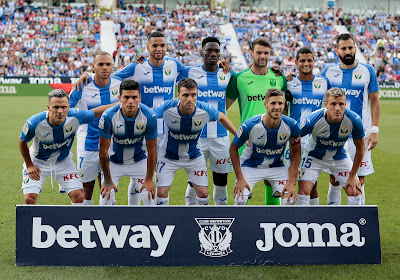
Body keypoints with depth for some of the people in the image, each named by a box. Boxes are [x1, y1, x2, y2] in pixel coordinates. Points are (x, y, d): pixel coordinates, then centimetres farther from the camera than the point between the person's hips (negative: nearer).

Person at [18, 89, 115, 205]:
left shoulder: (75, 116, -27)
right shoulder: (35, 122, -30)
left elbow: (97, 112, -7)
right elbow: (22, 142, -10)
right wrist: (29, 165, -6)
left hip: (64, 162, 2)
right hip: (38, 162, -2)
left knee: (78, 196, -8)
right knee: (30, 198, -14)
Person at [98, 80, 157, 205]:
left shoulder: (149, 116, -22)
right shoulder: (108, 116, -25)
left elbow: (152, 150, -12)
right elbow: (103, 150, -17)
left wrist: (149, 179, -11)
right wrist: (108, 180, -15)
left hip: (139, 161, 1)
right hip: (114, 162, -1)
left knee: (149, 197, -8)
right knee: (106, 197, -9)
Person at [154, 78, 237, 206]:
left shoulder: (206, 110, -23)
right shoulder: (167, 108, -28)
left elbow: (221, 117, 0)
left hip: (194, 156, 1)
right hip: (168, 156, -1)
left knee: (203, 193, -1)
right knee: (162, 192, -7)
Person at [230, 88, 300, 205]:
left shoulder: (291, 125, -19)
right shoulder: (249, 125, -26)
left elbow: (296, 152, -5)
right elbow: (233, 149, -11)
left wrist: (291, 182, -12)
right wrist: (240, 178, -16)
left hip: (277, 167, 2)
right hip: (250, 166, -2)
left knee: (290, 199, -14)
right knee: (240, 200, -21)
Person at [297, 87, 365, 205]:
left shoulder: (354, 120, -27)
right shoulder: (313, 120, -33)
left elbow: (360, 147, -10)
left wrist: (352, 176, -6)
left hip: (339, 156, 2)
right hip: (314, 156, -2)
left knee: (355, 191, -6)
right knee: (304, 190, -18)